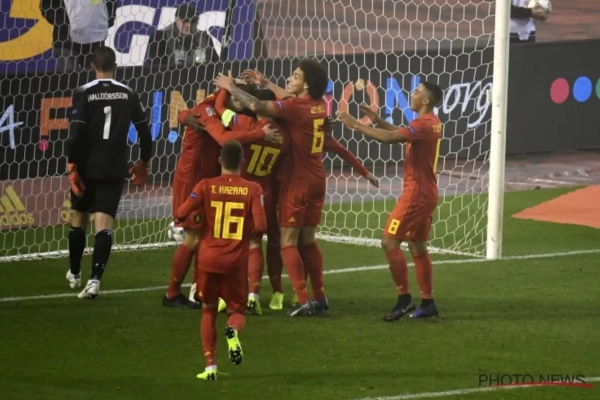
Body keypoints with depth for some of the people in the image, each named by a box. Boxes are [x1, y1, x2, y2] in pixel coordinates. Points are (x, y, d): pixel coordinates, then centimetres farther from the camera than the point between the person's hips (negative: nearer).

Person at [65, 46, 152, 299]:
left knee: (79, 218, 17)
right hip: (115, 169, 1)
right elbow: (144, 131, 6)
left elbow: (76, 134, -14)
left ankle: (74, 274, 31)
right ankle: (95, 279, -20)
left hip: (87, 167, -1)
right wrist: (144, 162, 19)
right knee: (104, 223, -5)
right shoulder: (128, 95, 2)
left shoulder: (83, 94, -6)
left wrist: (72, 166, -9)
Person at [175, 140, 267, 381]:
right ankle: (233, 330, -23)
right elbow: (260, 227, -13)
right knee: (237, 310, 15)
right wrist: (251, 235, 10)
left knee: (209, 309, 18)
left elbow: (181, 214, -10)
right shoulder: (252, 190, -5)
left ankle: (210, 364, 7)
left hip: (209, 259, 1)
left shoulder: (206, 186, -3)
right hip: (236, 262, -1)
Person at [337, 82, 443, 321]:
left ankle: (404, 299, -7)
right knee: (417, 246, 14)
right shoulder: (431, 123, 12)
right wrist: (378, 121, 13)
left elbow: (390, 138, -28)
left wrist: (356, 125, -23)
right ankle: (427, 303, 15)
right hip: (425, 193, 10)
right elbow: (401, 133, 26)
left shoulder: (423, 124, -19)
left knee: (390, 242, -8)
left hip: (416, 192, -10)